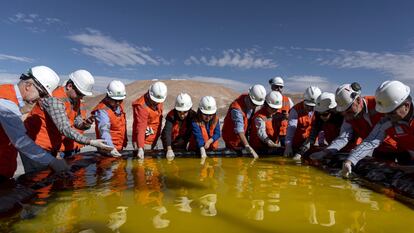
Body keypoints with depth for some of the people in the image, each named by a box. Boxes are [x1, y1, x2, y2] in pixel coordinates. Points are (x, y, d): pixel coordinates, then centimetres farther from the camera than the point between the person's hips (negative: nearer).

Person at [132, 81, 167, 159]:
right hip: (143, 141, -7)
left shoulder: (159, 101, -3)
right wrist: (140, 148, -37)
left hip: (153, 140, 8)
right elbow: (140, 128, -32)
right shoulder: (142, 106, -27)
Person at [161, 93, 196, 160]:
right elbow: (167, 132, -37)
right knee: (169, 158, 5)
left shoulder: (193, 116, -21)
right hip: (169, 143, -1)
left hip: (182, 145, 2)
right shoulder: (171, 115, -26)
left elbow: (189, 134, -16)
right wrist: (169, 149, -48)